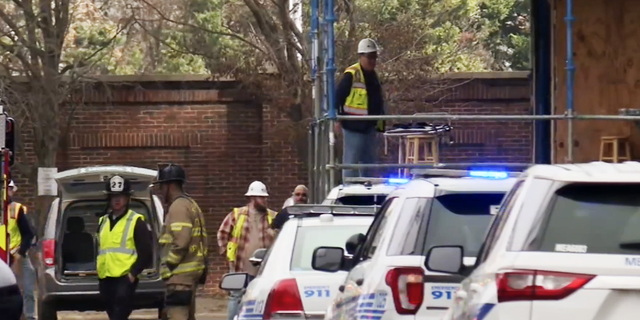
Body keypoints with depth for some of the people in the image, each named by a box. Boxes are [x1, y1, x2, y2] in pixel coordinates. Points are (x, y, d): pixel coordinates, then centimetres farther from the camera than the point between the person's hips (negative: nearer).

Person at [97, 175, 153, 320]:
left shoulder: (136, 222, -2)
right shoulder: (103, 221, 18)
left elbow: (146, 253, -5)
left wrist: (133, 274, -14)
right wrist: (99, 274, 16)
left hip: (125, 280, -7)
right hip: (105, 280, 7)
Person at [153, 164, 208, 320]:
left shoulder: (178, 207, -12)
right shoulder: (190, 205, 22)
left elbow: (181, 242, -22)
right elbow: (201, 241, 22)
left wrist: (167, 268, -16)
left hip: (180, 274, -11)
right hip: (191, 272, 11)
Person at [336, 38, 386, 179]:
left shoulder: (373, 75, 14)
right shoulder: (351, 75, -13)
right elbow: (338, 97, -13)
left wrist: (380, 122, 20)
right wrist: (337, 119, -17)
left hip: (369, 126, 9)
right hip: (353, 126, -9)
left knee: (369, 162, 13)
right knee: (351, 163, -6)